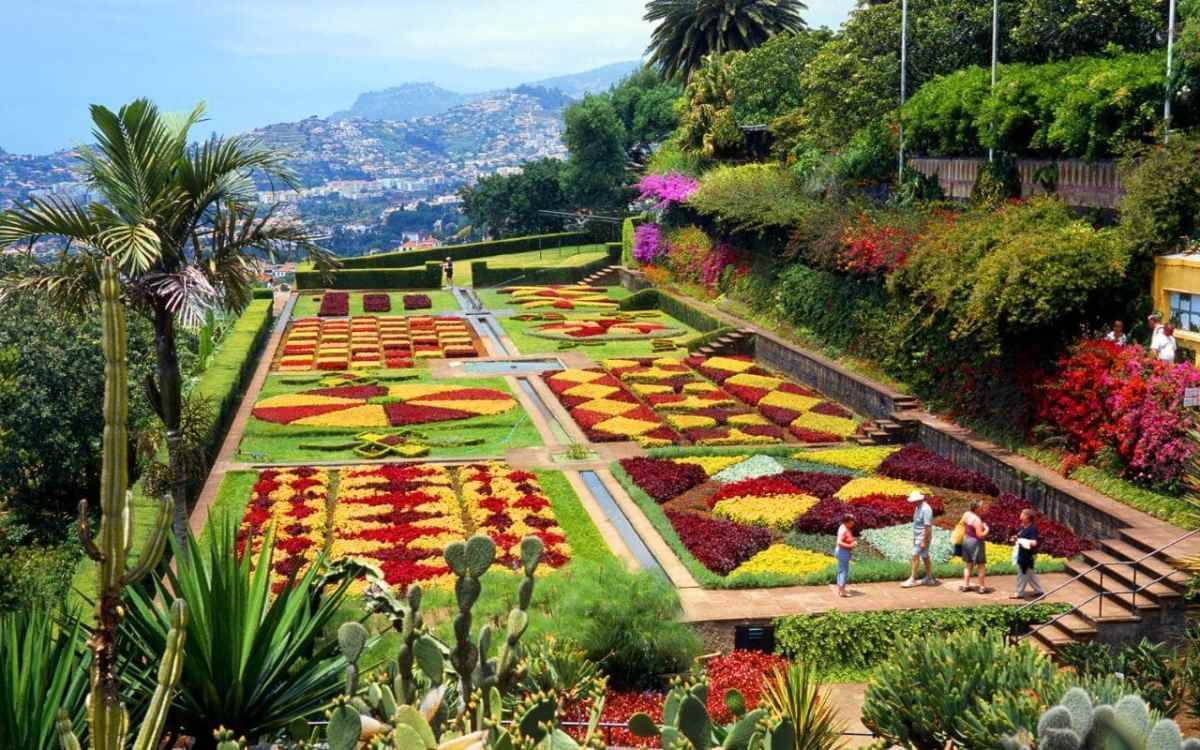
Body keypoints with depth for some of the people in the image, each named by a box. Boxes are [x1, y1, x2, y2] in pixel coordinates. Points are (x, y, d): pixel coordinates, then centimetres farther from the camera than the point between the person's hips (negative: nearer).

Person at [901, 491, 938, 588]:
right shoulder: (918, 507, 8)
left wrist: (924, 542, -23)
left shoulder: (925, 509, -22)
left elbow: (927, 527, -24)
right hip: (918, 537, 10)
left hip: (923, 538, -10)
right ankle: (929, 578, 23)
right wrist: (914, 538, 18)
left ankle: (912, 580, -4)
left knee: (915, 556, -8)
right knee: (925, 557, 15)